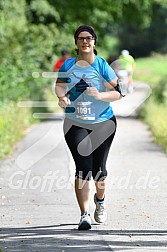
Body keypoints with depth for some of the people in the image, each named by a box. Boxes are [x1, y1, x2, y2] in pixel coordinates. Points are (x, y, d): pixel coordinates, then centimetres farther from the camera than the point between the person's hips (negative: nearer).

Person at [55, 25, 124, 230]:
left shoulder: (102, 66, -5)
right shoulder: (68, 66, 2)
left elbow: (118, 92, -5)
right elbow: (59, 86, 15)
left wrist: (100, 95, -22)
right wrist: (62, 97, -7)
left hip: (103, 123, 0)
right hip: (75, 124, 0)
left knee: (98, 169, 7)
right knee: (83, 168, -10)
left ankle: (100, 200, 39)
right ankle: (84, 215, -6)